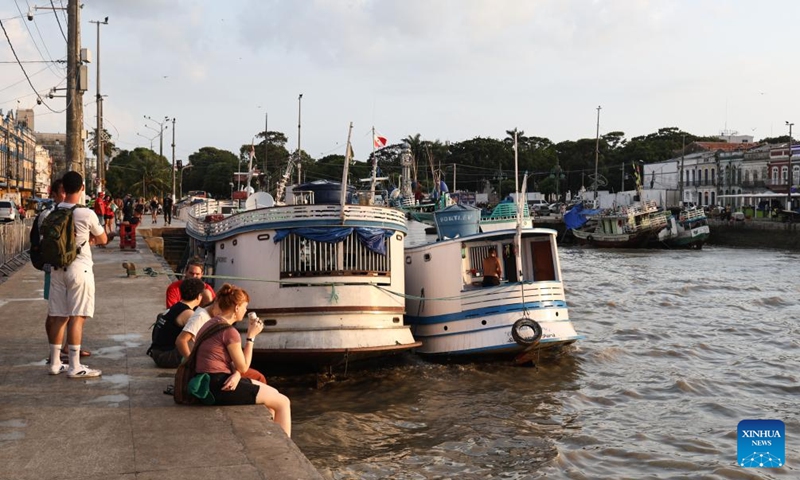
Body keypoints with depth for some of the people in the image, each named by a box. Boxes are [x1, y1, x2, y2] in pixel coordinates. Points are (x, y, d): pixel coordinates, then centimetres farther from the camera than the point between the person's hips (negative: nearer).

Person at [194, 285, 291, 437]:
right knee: (283, 402, -2)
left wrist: (236, 374, -9)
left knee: (273, 393, 21)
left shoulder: (211, 323, 12)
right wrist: (251, 335, -4)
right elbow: (243, 367, -9)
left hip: (210, 382, 10)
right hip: (219, 386, -10)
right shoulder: (230, 332, -18)